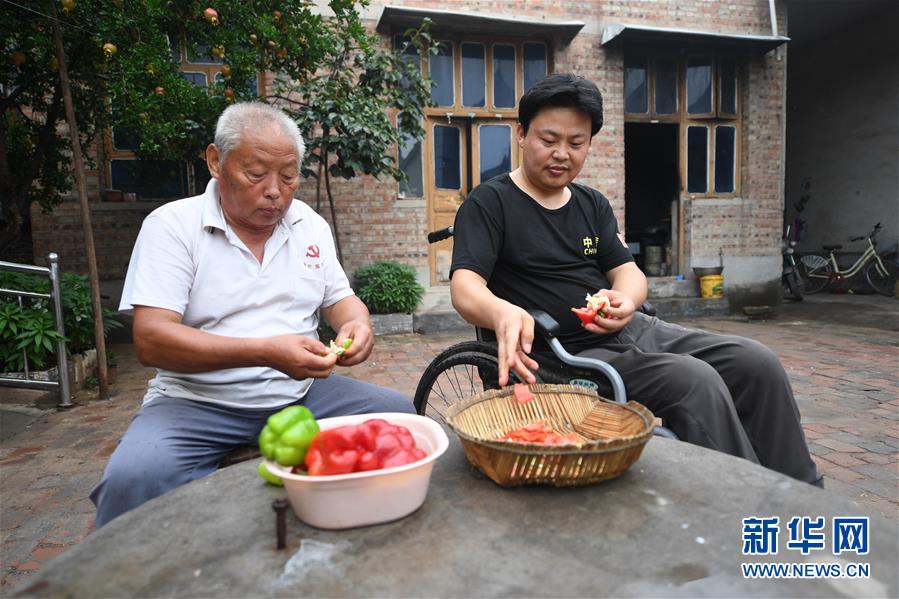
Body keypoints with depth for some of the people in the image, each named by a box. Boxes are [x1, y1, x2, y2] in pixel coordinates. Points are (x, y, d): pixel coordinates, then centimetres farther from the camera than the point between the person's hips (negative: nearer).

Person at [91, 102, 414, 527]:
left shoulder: (311, 225, 9)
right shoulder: (171, 225, -6)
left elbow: (340, 299, 15)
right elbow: (150, 340, -15)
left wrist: (358, 325, -11)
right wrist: (263, 352, -28)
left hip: (300, 393, 4)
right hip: (197, 403, -4)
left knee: (399, 416, -12)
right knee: (134, 477, -32)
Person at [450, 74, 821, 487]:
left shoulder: (593, 204, 15)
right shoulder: (489, 203, -5)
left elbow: (628, 271, 9)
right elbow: (465, 288, -18)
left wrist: (625, 301, -17)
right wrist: (502, 312, -42)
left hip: (627, 330, 7)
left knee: (758, 363, -5)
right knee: (696, 382, -27)